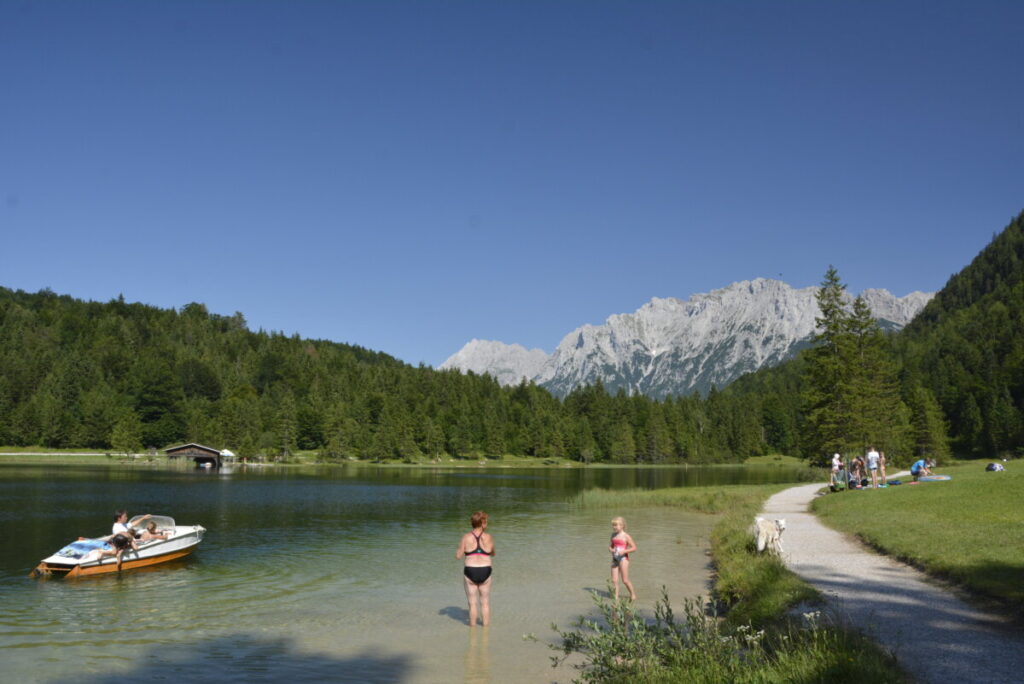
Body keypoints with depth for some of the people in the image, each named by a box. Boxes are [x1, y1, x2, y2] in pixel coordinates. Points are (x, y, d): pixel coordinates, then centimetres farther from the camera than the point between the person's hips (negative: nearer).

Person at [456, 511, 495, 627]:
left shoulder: (466, 537, -9)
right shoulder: (489, 538, -6)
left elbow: (458, 555, -5)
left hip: (470, 572, -1)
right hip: (485, 573, 1)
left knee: (472, 603, 13)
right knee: (485, 603, 17)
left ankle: (473, 625, 19)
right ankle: (486, 625, 23)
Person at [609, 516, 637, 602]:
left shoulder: (626, 536, -9)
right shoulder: (613, 535, 10)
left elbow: (634, 548, -8)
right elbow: (610, 546, 18)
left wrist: (623, 551, -18)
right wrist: (612, 550, -5)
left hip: (623, 558, -6)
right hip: (615, 559, 6)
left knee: (625, 580, -1)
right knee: (614, 580, 0)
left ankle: (633, 594, 20)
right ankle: (616, 597, 5)